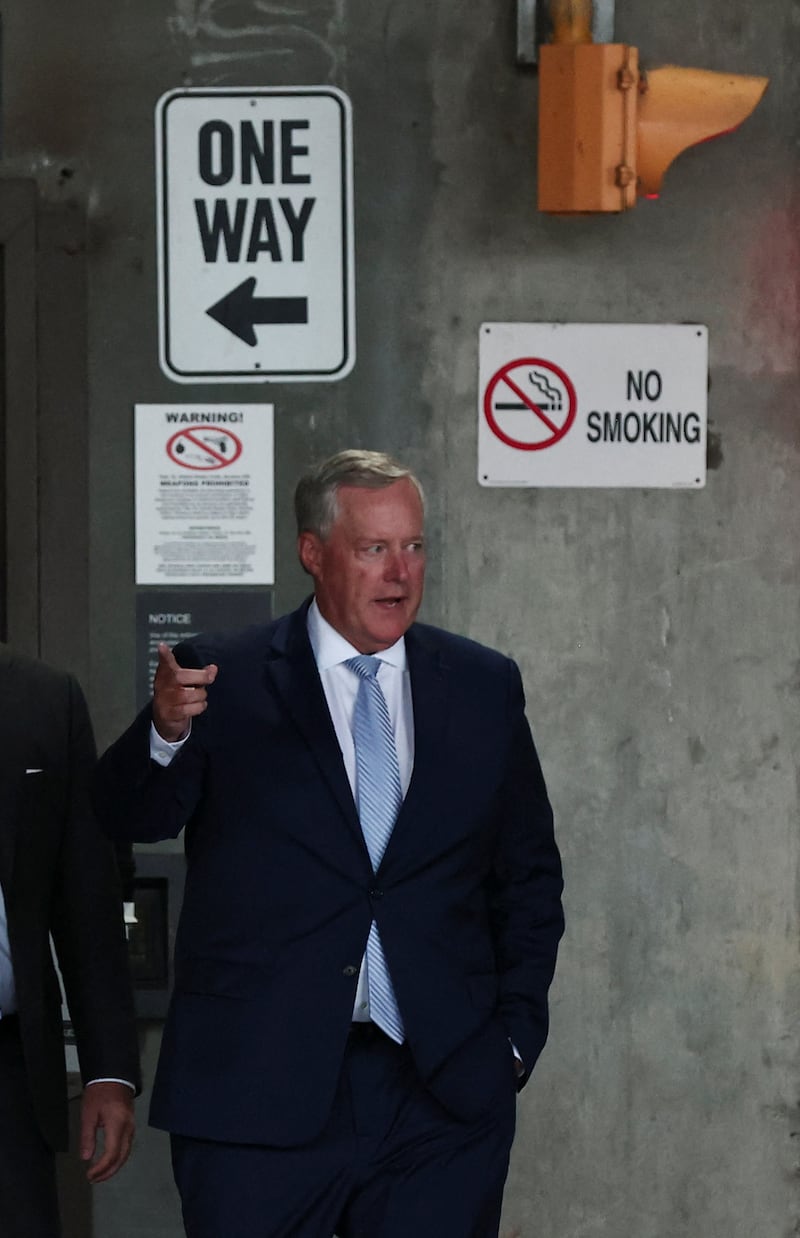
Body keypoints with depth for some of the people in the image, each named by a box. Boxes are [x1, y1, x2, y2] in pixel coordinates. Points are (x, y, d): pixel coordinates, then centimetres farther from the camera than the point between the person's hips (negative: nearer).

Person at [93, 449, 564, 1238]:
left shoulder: (483, 686, 8)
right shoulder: (224, 679, 0)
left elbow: (527, 876, 14)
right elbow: (133, 818, -11)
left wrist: (517, 1032, 6)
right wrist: (167, 731, -31)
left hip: (444, 1087, 2)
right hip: (256, 1091, -2)